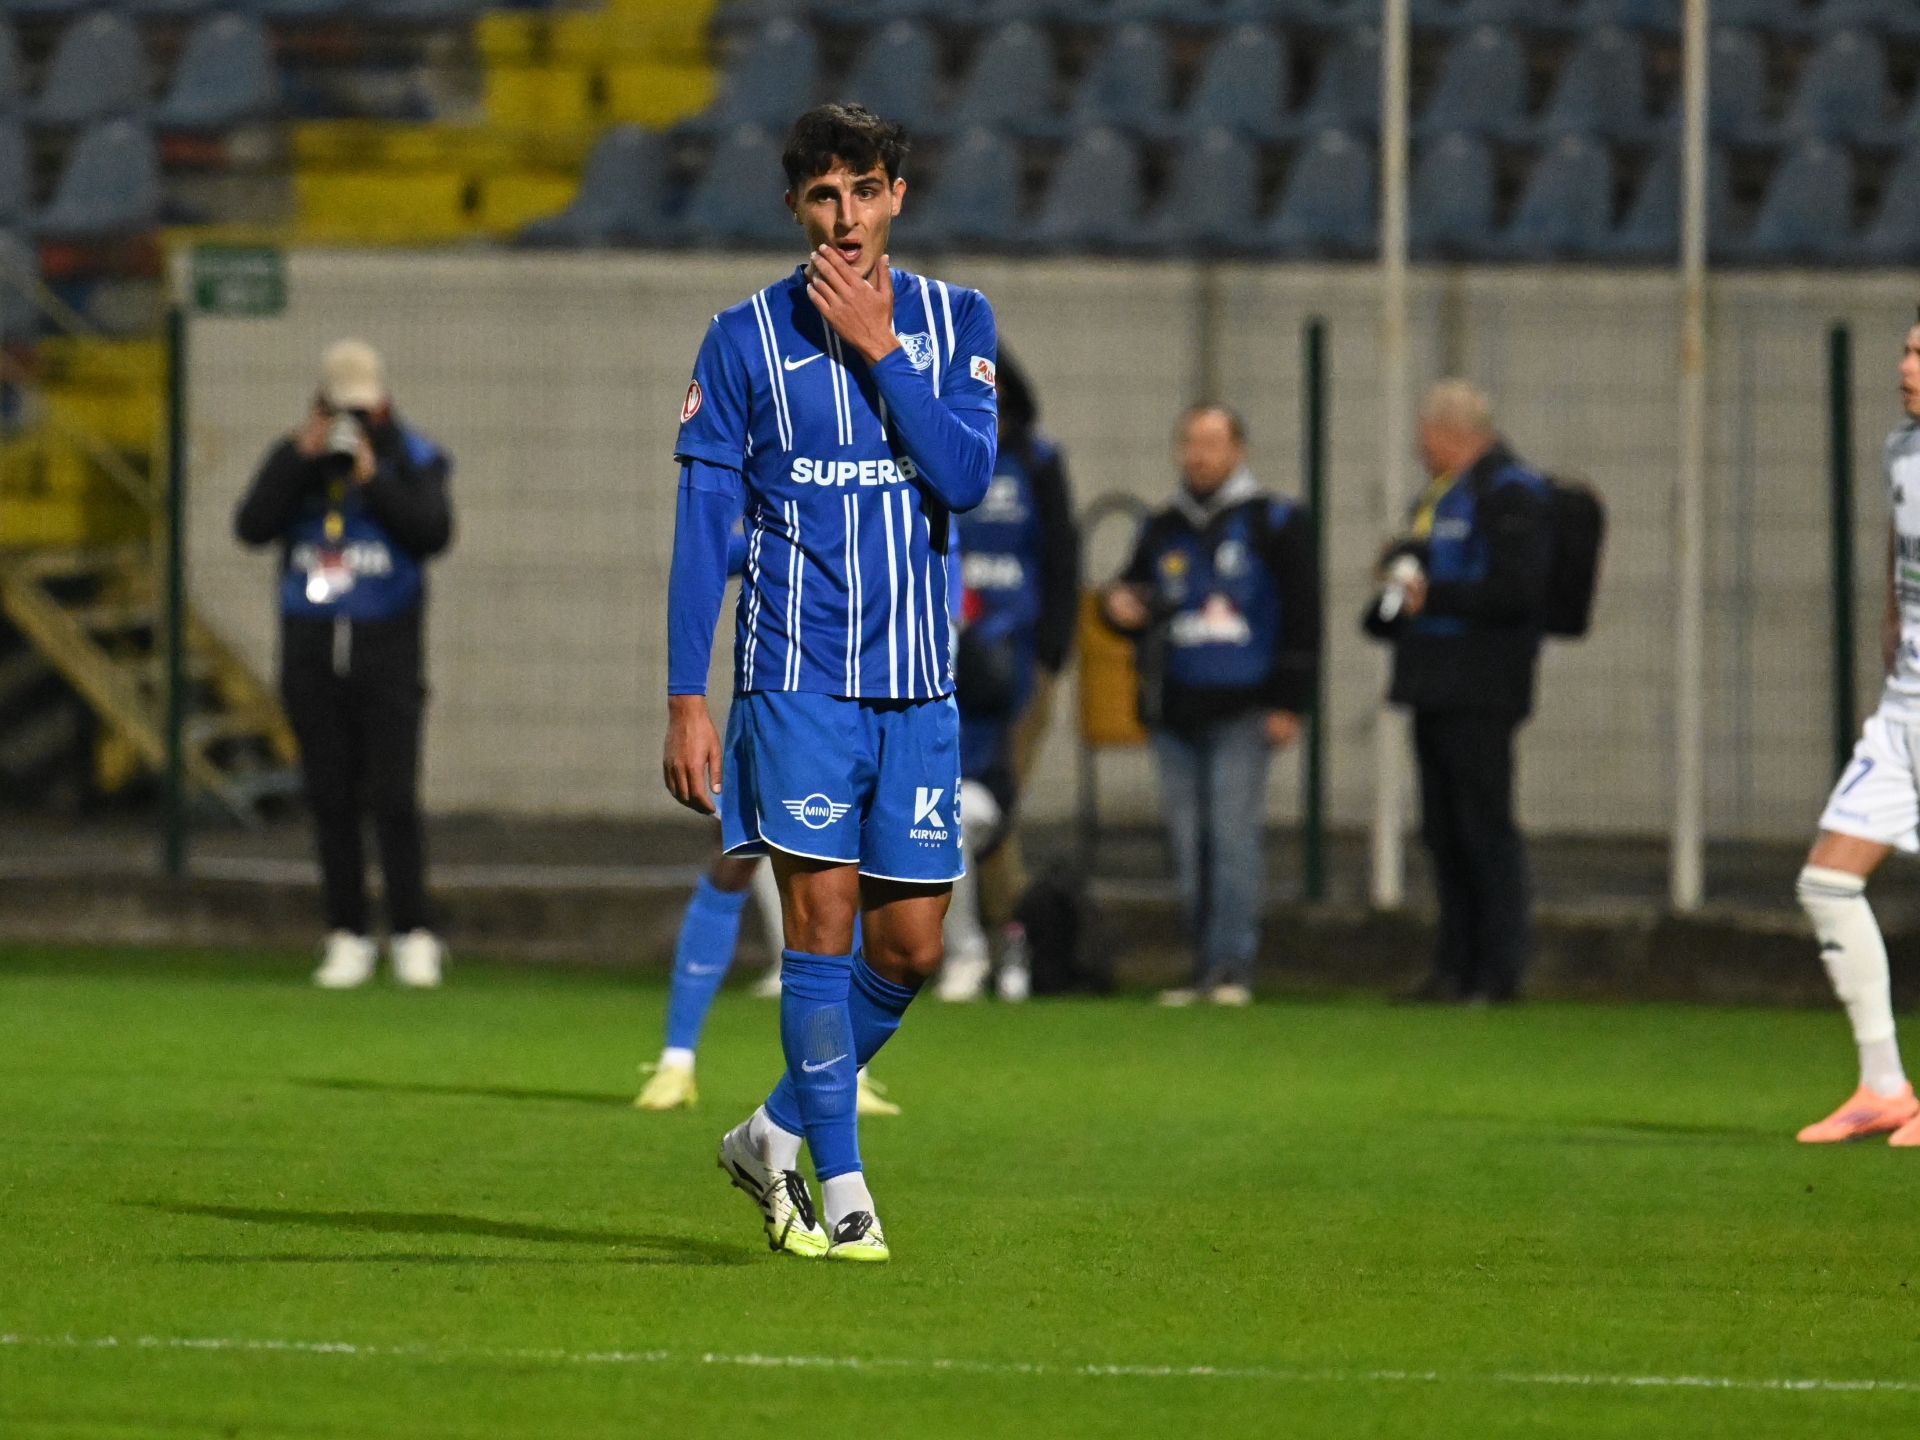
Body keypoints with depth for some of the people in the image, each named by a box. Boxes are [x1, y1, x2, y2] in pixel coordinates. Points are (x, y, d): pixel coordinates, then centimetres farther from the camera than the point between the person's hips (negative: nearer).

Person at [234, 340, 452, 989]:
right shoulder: (293, 457, 7)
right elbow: (251, 526, -6)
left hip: (387, 645, -3)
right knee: (330, 800, 3)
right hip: (311, 646, 3)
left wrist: (372, 478, -16)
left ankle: (413, 936, -7)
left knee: (394, 799, -10)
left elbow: (433, 533, -12)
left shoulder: (413, 458, 2)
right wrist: (300, 457, -12)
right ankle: (348, 939, 8)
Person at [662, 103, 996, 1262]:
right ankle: (841, 1187, -4)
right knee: (822, 920, -10)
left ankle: (779, 1134, 24)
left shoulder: (957, 321, 6)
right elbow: (702, 524, 0)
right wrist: (686, 698, -5)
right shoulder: (746, 339, -1)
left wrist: (876, 348, -13)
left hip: (919, 683, 3)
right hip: (798, 676, -3)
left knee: (910, 948, 5)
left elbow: (969, 475, -8)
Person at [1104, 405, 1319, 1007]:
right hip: (1175, 710, 5)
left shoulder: (1273, 524, 3)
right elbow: (1131, 598, 26)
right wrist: (1121, 609, 0)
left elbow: (1302, 616, 0)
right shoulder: (1163, 531, 17)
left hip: (1243, 709, -5)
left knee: (1233, 836, -12)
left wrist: (1288, 704, -7)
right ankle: (1204, 964, 8)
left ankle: (1231, 964, -13)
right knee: (1189, 843, 3)